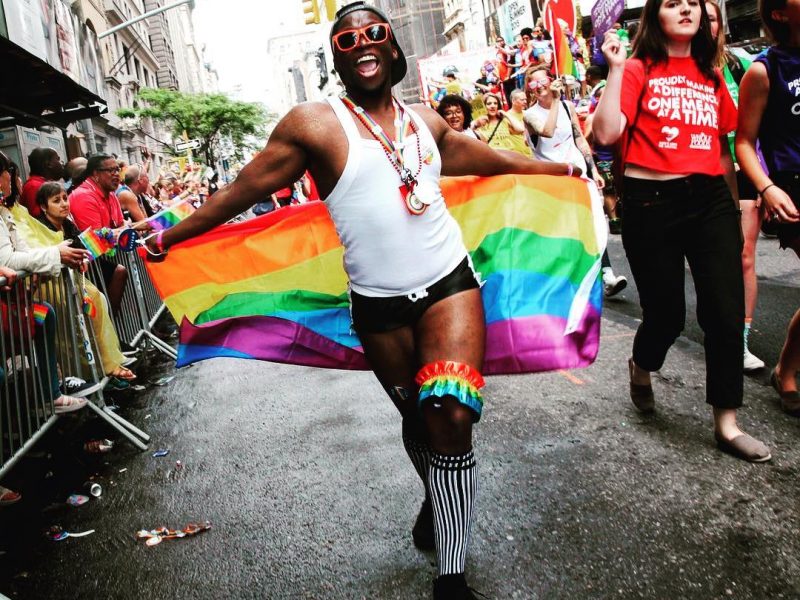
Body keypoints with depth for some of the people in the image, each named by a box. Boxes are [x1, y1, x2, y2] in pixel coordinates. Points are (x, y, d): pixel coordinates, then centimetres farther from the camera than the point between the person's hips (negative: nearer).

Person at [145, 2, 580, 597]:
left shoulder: (426, 120, 10)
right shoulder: (314, 122, -4)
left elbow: (491, 158, 23)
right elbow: (245, 189, 0)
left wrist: (564, 169, 32)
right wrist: (173, 235, 2)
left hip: (450, 285, 2)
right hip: (379, 307, -1)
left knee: (451, 418, -12)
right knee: (416, 418, 14)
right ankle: (436, 500, 47)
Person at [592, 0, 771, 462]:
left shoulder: (711, 75, 15)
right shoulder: (639, 70, 0)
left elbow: (723, 145, 19)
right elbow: (606, 133, -14)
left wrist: (735, 207, 18)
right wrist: (616, 69, -15)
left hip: (710, 198, 5)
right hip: (652, 202, -4)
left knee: (727, 313, -1)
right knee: (667, 314, 4)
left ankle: (727, 424, 13)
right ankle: (640, 368, 39)